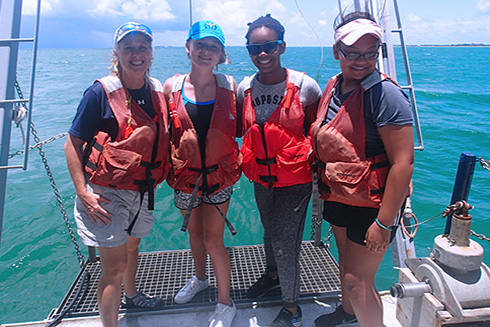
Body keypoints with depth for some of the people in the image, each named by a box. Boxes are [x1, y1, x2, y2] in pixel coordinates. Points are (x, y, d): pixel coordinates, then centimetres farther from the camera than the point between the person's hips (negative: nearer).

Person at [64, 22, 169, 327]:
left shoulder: (158, 90, 2)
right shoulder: (101, 92, -14)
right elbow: (73, 144, -11)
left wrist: (157, 179, 9)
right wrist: (83, 192, -18)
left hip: (142, 189, 6)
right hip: (106, 193, -5)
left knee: (132, 246, 25)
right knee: (115, 265, -3)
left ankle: (132, 295, 50)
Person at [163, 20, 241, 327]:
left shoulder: (229, 86, -6)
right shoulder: (172, 87, -5)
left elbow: (239, 128, 3)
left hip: (219, 175, -2)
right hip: (186, 175, 2)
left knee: (213, 240, 2)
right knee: (195, 232, 21)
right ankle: (200, 278, 50)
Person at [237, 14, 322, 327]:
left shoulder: (305, 86, -13)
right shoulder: (244, 89, -3)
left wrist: (307, 152, -13)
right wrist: (247, 160, -2)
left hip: (295, 178, -4)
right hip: (261, 178, 5)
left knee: (284, 244, 0)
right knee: (270, 231, 24)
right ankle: (273, 274, 54)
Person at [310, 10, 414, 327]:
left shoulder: (384, 93, -22)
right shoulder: (333, 87, 2)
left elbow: (403, 163, -25)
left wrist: (384, 223, -24)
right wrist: (326, 188, 16)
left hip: (372, 205, -7)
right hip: (338, 197, 8)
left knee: (358, 280, 2)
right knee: (345, 260, 26)